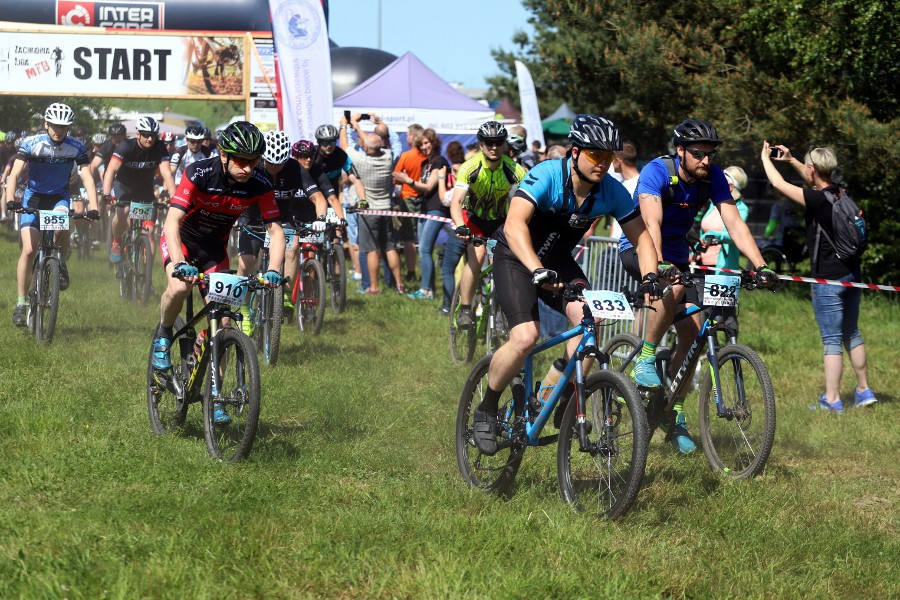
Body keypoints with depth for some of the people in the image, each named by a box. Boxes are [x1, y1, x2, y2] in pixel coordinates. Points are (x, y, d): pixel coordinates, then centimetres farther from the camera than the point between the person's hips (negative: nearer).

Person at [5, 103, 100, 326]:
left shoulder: (76, 147, -14)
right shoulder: (31, 144, -18)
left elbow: (87, 177, -19)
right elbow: (14, 173, -25)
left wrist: (93, 208, -33)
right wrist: (10, 200, -42)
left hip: (59, 197, 1)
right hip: (34, 197, -1)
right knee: (29, 250, -13)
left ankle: (61, 264, -5)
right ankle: (21, 303, -3)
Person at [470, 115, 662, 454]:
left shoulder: (612, 191, -13)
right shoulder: (547, 176, -28)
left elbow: (640, 236, -8)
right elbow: (514, 224, -41)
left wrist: (650, 277, -27)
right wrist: (538, 271, -54)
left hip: (559, 261, 5)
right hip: (516, 259, -5)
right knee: (525, 337, -24)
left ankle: (566, 408, -7)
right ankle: (486, 410, -1)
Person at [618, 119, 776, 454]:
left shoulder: (713, 177, -12)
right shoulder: (656, 172, -26)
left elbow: (734, 223, -18)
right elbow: (651, 222, -39)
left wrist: (760, 266, -31)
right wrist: (660, 265, -55)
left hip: (676, 254, 5)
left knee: (693, 333, -7)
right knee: (674, 287, -37)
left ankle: (674, 414, 4)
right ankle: (645, 361, -21)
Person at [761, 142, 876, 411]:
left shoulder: (817, 199, -19)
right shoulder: (840, 194, 4)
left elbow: (779, 184, -11)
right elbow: (816, 181, 26)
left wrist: (765, 157, 5)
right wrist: (790, 160, 29)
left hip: (829, 279, -8)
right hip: (852, 275, 8)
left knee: (832, 340, -4)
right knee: (851, 334, 18)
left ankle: (832, 399, -2)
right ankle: (864, 390, 24)